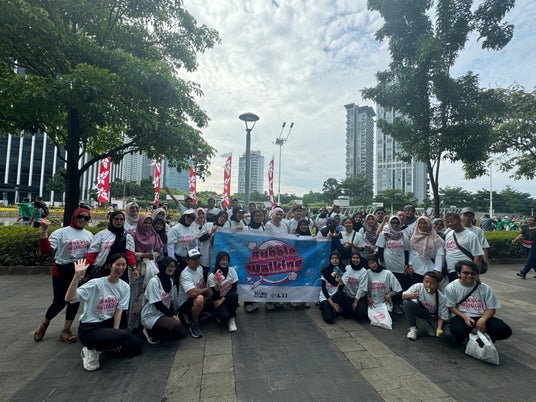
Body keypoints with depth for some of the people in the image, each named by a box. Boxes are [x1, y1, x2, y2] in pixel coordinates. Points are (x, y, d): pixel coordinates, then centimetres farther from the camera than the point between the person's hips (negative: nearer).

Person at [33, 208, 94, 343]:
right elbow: (46, 249, -21)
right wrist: (43, 231, -30)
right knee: (60, 302, 1)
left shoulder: (89, 235, 5)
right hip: (62, 271, -4)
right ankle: (44, 323, 33)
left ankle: (66, 330, 25)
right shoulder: (61, 232, -10)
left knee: (75, 300, 7)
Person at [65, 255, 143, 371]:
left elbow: (119, 310, -4)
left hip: (108, 324, 6)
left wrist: (115, 334, -14)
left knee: (136, 346, -9)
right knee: (124, 336, -29)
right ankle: (93, 349, -3)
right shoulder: (96, 283, -17)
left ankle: (105, 345, 10)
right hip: (89, 328, -6)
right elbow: (69, 298, -28)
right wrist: (77, 275, -40)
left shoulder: (125, 287, -2)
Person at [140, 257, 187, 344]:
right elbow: (158, 304, -20)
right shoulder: (154, 281, -18)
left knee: (182, 332, -3)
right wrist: (172, 316, -15)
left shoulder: (170, 280, 5)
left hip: (164, 315, 8)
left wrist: (174, 315, -8)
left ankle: (156, 334, 10)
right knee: (176, 325, -28)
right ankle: (151, 332, -5)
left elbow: (171, 302, 7)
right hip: (151, 317, -8)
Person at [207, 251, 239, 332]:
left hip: (229, 298, 2)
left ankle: (231, 318, -9)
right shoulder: (212, 276, -12)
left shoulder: (232, 270, -8)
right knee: (224, 317, -31)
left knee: (234, 295, -34)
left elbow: (234, 288, -8)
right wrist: (217, 285, -34)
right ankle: (220, 314, 9)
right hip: (218, 300, -2)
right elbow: (214, 296, -15)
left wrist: (223, 299, -15)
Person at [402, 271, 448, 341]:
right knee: (406, 302, -30)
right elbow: (403, 296, -21)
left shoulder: (441, 298, -24)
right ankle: (413, 328, -11)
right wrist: (410, 296, -44)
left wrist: (439, 328, -30)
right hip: (420, 310, 0)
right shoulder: (418, 287, -26)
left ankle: (428, 324, 14)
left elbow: (442, 315, -15)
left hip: (433, 316, 1)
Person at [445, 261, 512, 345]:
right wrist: (465, 317, -20)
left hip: (482, 317, 3)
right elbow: (452, 307, -2)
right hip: (461, 316, -3)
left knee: (505, 331, -22)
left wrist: (482, 319, -20)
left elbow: (491, 308, 0)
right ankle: (462, 341, 7)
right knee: (458, 331, -35)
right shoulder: (451, 287, -5)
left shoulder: (485, 288, 1)